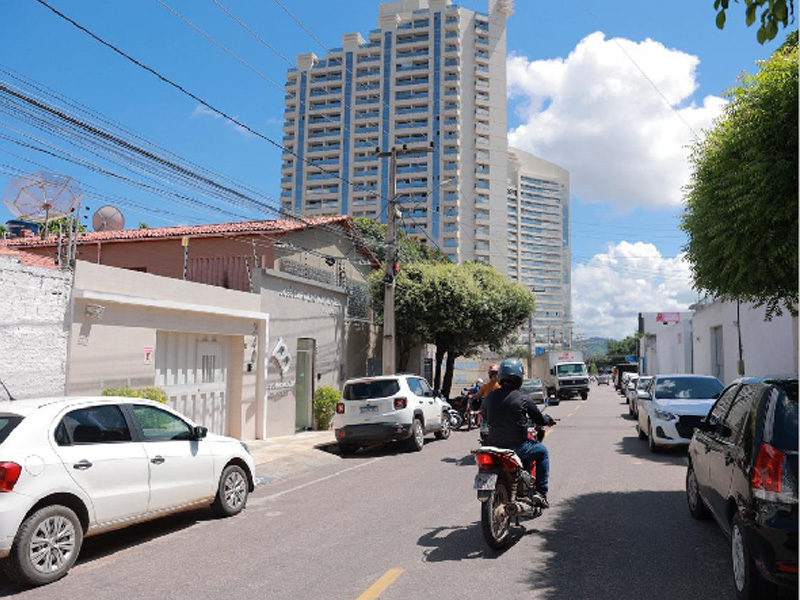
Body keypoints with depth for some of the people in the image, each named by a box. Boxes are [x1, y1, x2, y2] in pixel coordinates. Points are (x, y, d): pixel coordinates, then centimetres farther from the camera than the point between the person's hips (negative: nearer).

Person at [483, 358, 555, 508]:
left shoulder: (491, 396, 0)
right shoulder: (524, 399, -12)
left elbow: (485, 417, 16)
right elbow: (539, 420, 0)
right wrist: (548, 419, 23)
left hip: (493, 446, 5)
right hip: (517, 447, -5)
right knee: (542, 451, 21)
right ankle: (541, 492, 17)